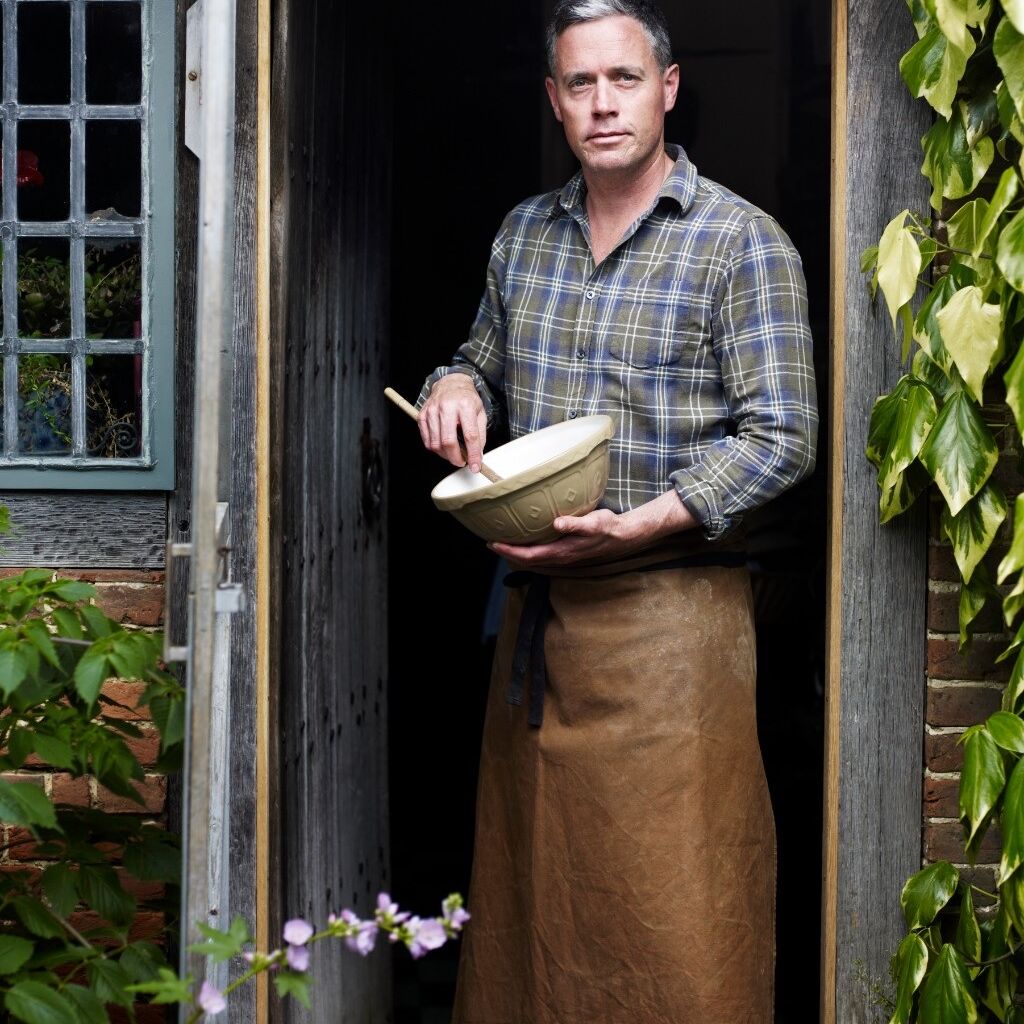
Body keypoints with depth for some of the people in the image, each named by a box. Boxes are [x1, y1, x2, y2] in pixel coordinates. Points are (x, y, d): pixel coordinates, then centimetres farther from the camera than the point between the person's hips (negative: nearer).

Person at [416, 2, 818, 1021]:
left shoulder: (742, 241, -5)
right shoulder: (523, 234, 13)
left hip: (668, 607, -5)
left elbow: (779, 436, -10)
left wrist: (637, 525, -20)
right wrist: (458, 385, 3)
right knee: (528, 886, 10)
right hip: (536, 605, 6)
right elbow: (483, 359, 28)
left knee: (675, 910, -5)